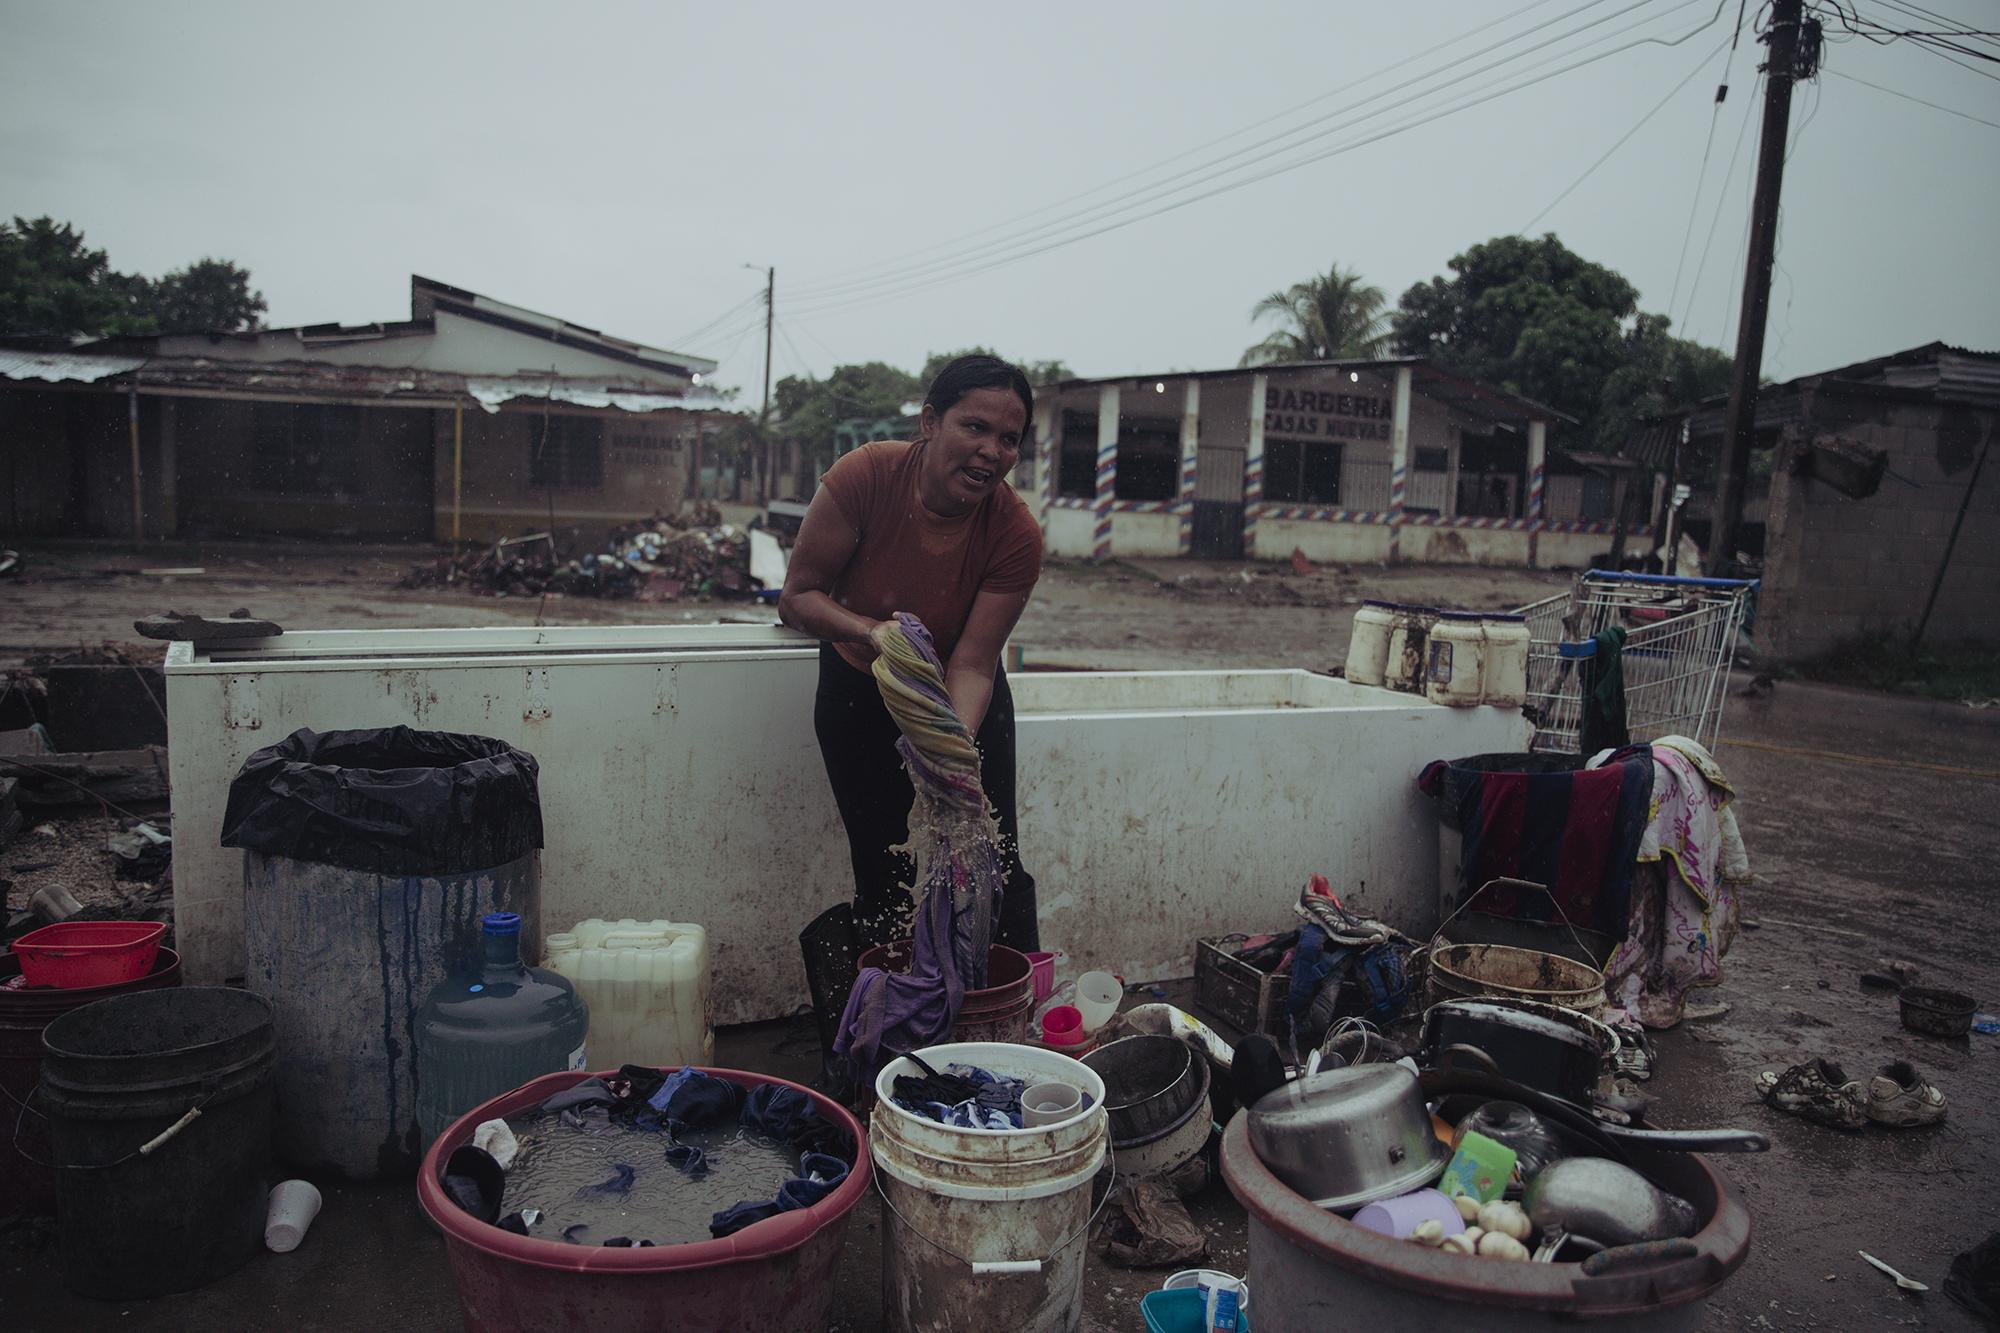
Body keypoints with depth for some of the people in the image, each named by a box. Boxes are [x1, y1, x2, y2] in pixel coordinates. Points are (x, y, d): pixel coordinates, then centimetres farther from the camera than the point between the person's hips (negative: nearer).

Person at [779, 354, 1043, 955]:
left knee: (997, 868, -3)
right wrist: (872, 631, -38)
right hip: (860, 694, 0)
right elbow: (798, 595, -19)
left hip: (962, 700, 0)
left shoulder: (1017, 533, -25)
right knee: (883, 876, 2)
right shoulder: (864, 475, -26)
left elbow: (972, 664, -26)